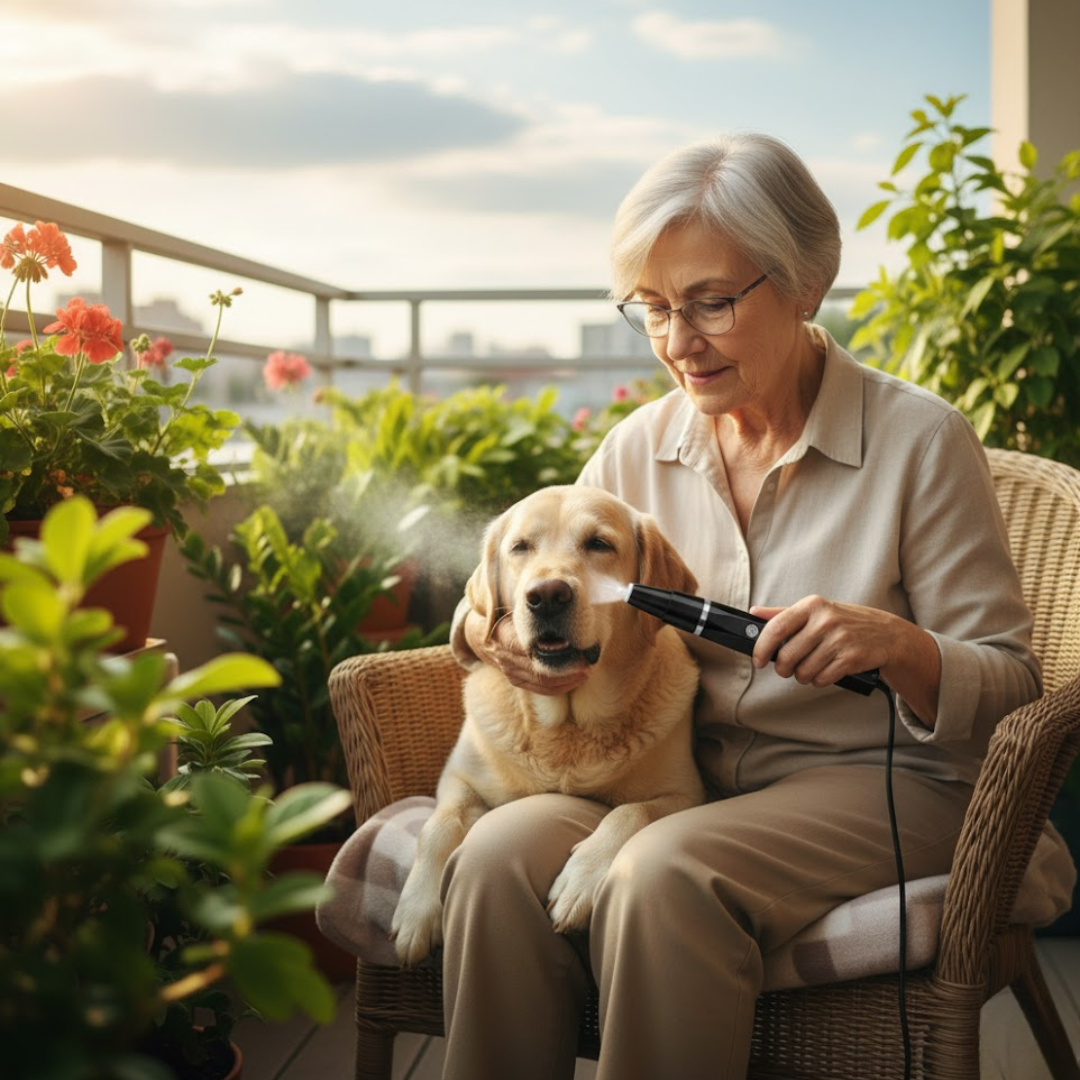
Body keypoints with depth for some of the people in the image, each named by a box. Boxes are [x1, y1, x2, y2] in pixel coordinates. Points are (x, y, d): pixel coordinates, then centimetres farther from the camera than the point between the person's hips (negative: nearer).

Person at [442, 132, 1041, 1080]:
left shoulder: (920, 439, -4)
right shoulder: (636, 449, 8)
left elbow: (1010, 684, -3)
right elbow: (525, 591, 13)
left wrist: (899, 647, -25)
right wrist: (487, 629, -12)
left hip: (872, 783, -3)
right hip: (670, 778, 4)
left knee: (667, 873, -34)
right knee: (501, 850, -27)